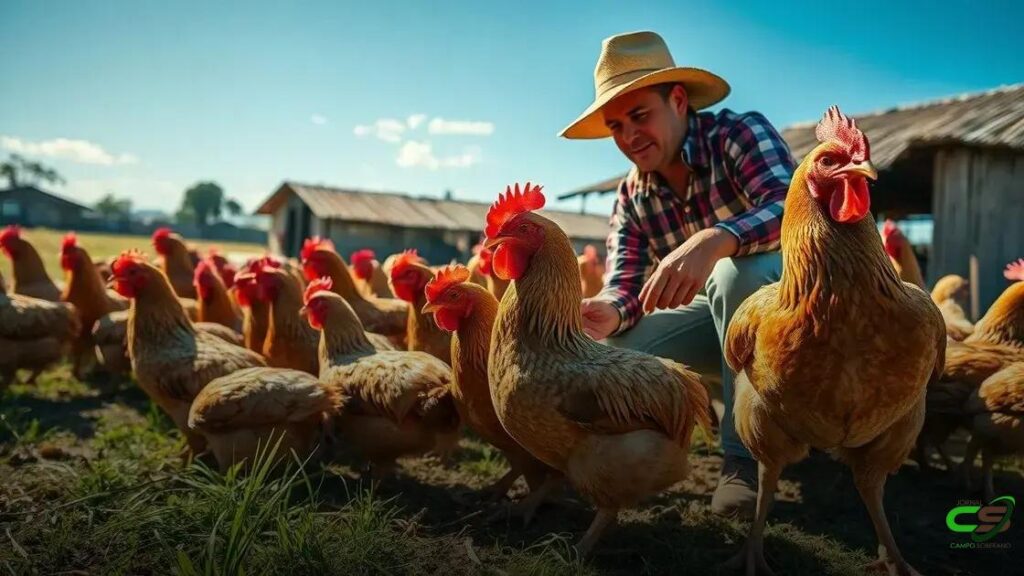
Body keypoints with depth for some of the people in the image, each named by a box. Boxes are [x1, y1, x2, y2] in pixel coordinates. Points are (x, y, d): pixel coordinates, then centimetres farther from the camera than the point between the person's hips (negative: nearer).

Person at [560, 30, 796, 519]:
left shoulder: (740, 133, -18)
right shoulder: (632, 195, -2)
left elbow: (791, 207, -36)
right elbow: (625, 283, -10)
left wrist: (714, 241, -55)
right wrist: (611, 311, -35)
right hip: (718, 313, 5)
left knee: (736, 271, -37)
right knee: (609, 342, -15)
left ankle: (745, 456, -26)